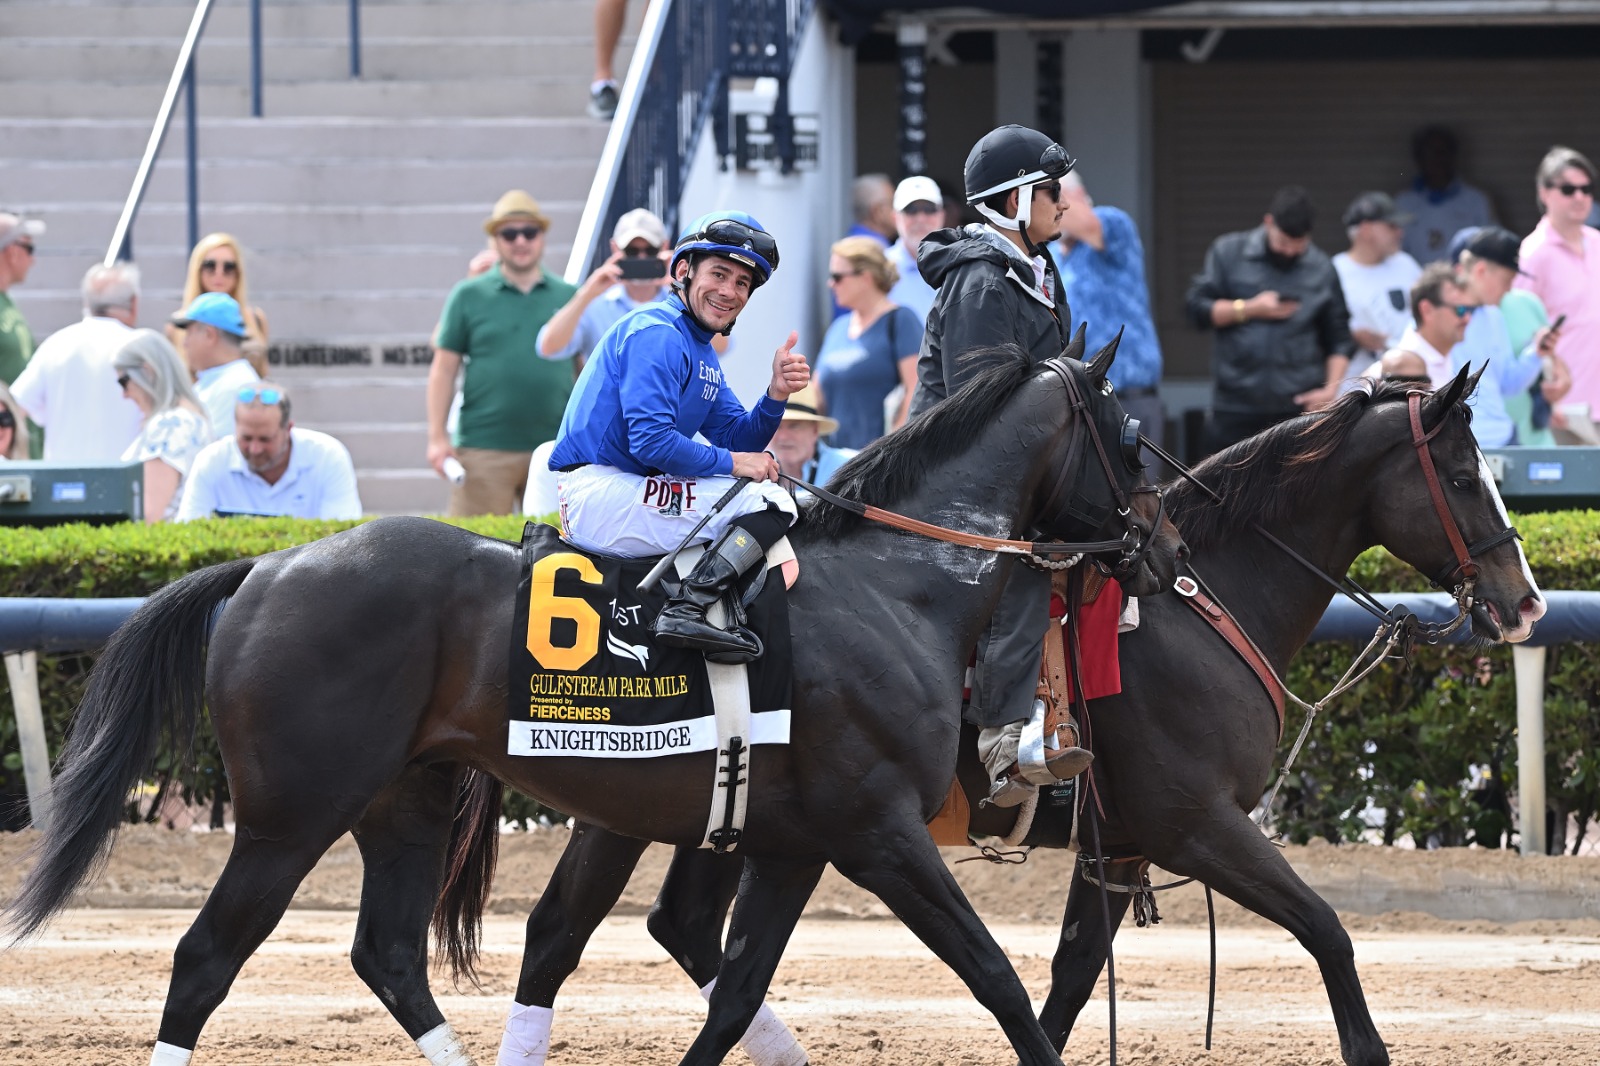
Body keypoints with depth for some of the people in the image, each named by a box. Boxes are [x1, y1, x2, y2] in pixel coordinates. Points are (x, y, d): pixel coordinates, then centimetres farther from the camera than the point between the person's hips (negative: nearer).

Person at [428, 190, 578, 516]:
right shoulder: (469, 296, 6)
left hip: (554, 449, 2)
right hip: (483, 449, -2)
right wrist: (437, 437, -4)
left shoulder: (568, 296, 11)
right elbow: (444, 369, 4)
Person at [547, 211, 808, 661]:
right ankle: (688, 610, -27)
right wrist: (732, 463, -14)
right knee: (770, 502, -18)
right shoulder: (656, 334, -12)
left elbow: (737, 439, 15)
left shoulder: (701, 352, 21)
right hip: (596, 493, -11)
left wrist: (776, 394, -3)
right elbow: (651, 440, -22)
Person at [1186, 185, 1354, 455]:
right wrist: (1250, 309, -12)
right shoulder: (1228, 253, 3)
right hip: (1236, 404, 0)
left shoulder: (1321, 269, 4)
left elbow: (1338, 340, 9)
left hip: (1300, 404, 0)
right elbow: (1196, 308, -1)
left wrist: (1332, 388, -5)